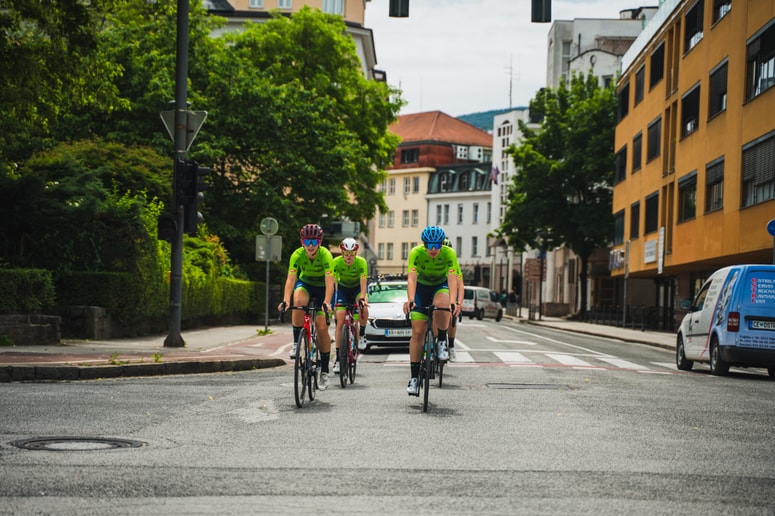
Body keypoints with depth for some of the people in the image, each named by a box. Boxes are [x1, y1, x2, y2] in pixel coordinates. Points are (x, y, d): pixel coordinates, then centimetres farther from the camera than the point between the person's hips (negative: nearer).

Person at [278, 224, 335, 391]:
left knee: (322, 328, -10)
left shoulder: (325, 255, -29)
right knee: (299, 301, -35)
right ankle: (296, 342, -19)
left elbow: (329, 281, -38)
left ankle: (324, 371, 1)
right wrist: (286, 300, -48)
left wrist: (326, 302, -52)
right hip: (305, 284, 1)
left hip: (322, 287, -1)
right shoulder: (297, 255, -25)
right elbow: (291, 278, -33)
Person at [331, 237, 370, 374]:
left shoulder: (361, 262, -27)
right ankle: (338, 359, -9)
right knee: (340, 322, -12)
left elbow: (363, 284, -32)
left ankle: (362, 335, -6)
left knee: (364, 309, -33)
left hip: (357, 288, 0)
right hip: (342, 288, 1)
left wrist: (362, 299, -47)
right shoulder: (336, 262, -25)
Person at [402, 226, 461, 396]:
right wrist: (410, 300, -54)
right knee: (418, 332, -8)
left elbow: (452, 279, -36)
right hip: (422, 287, 1)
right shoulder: (416, 253, -26)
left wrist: (453, 302, -52)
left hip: (441, 286, -1)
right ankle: (414, 378, -2)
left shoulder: (449, 254, -26)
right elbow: (411, 278, -37)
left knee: (440, 305, -37)